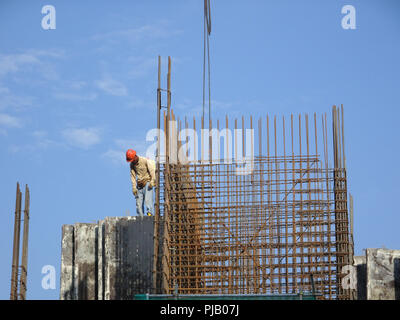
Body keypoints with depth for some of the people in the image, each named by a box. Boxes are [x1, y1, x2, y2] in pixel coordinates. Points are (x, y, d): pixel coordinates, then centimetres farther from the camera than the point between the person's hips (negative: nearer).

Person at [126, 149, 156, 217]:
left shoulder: (145, 161, -8)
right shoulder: (132, 164, 7)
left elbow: (152, 171, -11)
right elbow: (133, 176, 7)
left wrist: (152, 181, -22)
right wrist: (134, 187, -1)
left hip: (147, 183, -5)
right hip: (139, 185, 5)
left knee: (148, 199, -18)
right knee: (139, 202, -2)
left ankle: (150, 213, -25)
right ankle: (140, 216, 0)